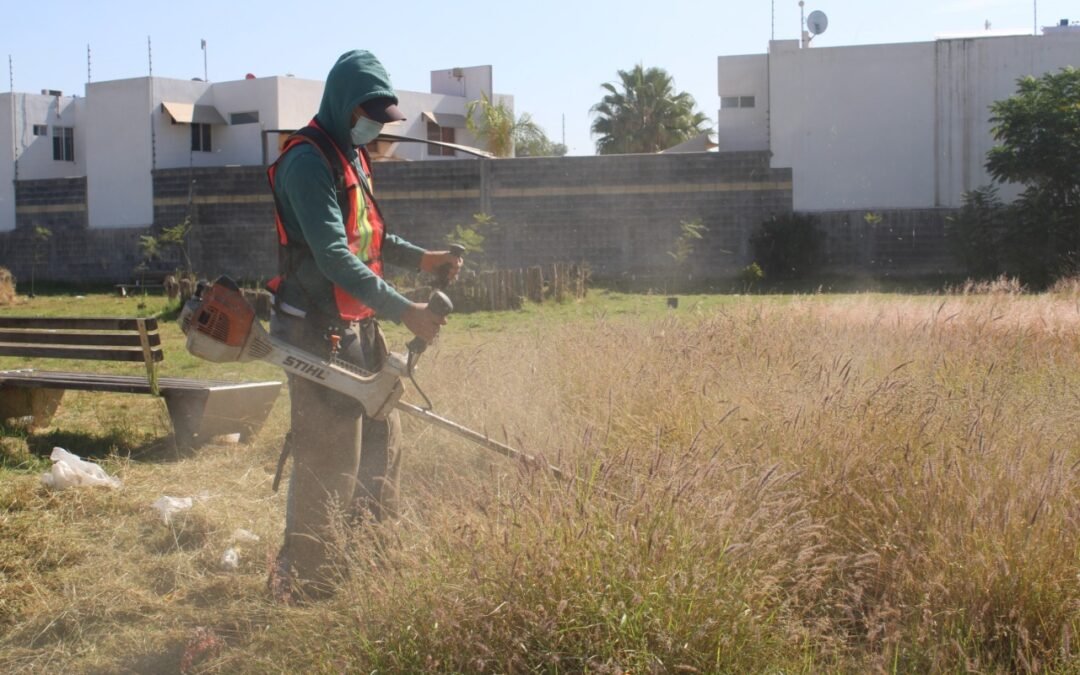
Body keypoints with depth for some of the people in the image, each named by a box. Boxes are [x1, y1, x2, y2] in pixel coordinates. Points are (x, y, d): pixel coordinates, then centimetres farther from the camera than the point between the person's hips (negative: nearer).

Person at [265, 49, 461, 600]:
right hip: (318, 333, -10)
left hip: (358, 328, 10)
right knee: (329, 460, -6)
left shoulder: (351, 155, 14)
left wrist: (421, 258, 10)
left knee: (381, 440, 16)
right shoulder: (308, 162, -17)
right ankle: (301, 582, 5)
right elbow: (334, 257, -26)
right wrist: (403, 310, -28)